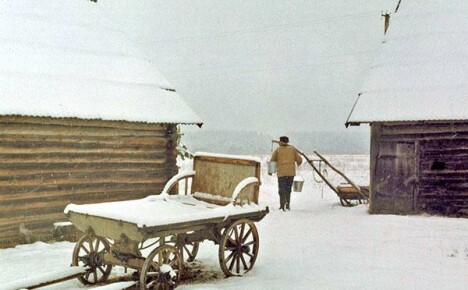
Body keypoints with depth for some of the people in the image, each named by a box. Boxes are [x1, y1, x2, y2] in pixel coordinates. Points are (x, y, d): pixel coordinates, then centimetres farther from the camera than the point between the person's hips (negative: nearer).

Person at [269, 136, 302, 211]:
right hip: (291, 172, 2)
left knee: (281, 190, 4)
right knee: (288, 189, 15)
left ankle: (282, 206, -8)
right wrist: (299, 163, 27)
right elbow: (299, 159, 4)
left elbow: (272, 161, 9)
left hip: (281, 173, -2)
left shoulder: (278, 150, 5)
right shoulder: (292, 149, 8)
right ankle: (287, 205, 8)